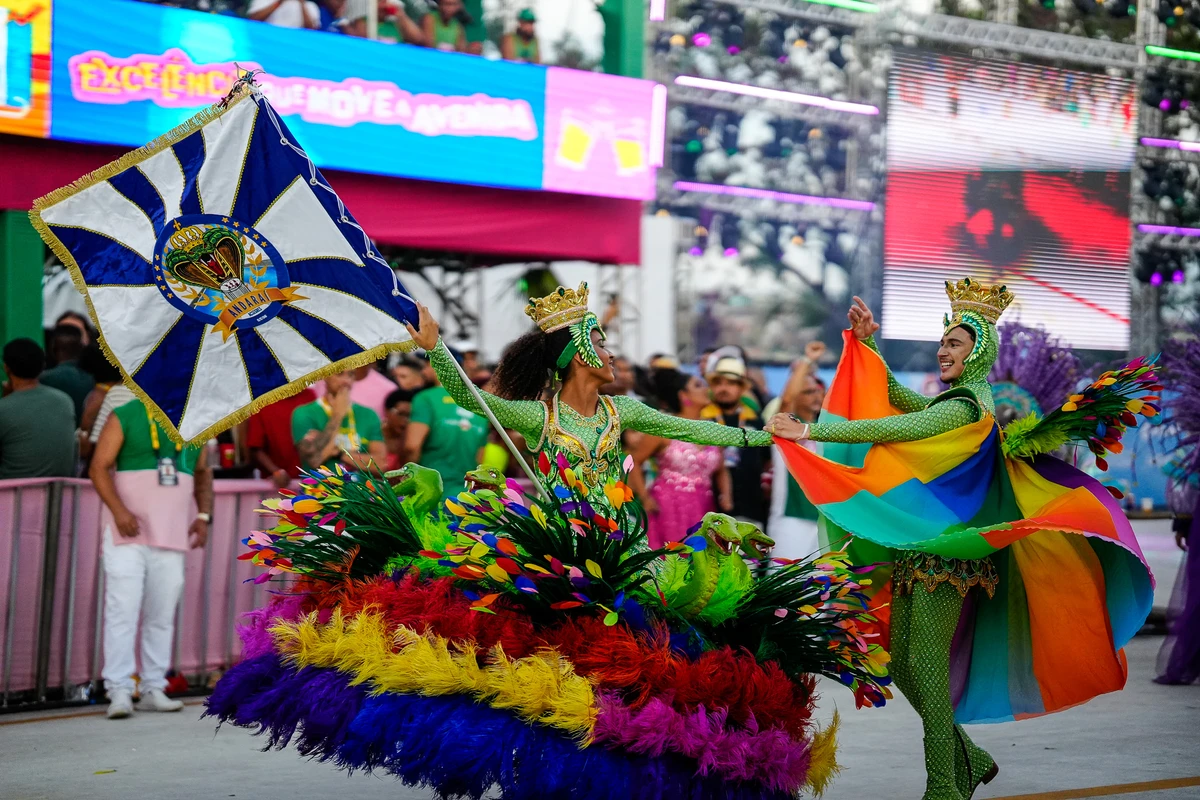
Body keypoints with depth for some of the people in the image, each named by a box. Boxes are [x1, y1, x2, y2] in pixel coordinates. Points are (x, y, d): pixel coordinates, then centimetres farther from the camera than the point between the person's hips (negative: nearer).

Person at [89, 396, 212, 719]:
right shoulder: (124, 418, -1)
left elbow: (203, 472, 19)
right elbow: (99, 467, -5)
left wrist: (204, 515, 4)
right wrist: (119, 511, -19)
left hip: (172, 535, 4)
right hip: (127, 534, -4)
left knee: (162, 614, 6)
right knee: (122, 609, -9)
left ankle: (155, 687, 11)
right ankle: (119, 690, -9)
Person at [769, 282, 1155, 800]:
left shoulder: (966, 407, -12)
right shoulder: (950, 404, 19)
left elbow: (889, 429, -21)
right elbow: (895, 397, 17)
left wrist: (810, 432, -23)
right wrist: (867, 342, 6)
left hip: (945, 552, -9)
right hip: (919, 550, 9)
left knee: (926, 663, -11)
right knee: (902, 664, 9)